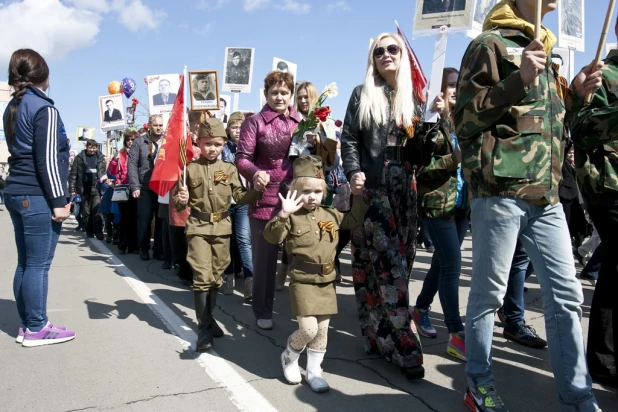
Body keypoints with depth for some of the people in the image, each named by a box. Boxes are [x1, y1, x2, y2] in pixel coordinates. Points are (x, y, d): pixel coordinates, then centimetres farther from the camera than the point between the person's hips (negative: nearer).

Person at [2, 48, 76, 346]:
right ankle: (36, 329, 6)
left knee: (26, 262, 12)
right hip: (38, 197, -9)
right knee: (38, 264, -2)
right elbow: (48, 160, -16)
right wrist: (58, 200, -15)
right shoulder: (44, 108, -11)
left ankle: (27, 325, 20)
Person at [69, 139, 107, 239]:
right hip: (84, 188, 1)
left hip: (97, 188, -1)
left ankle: (98, 232, -8)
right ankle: (89, 231, 17)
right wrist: (72, 188, -2)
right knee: (86, 211, 8)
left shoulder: (101, 157, 5)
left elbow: (105, 172, 6)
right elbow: (73, 173, 3)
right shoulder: (80, 157, 3)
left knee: (97, 210, -10)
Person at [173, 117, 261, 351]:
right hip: (198, 227, -3)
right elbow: (180, 204, 2)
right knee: (202, 277, -8)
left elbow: (240, 197, 2)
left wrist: (257, 190, -14)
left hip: (222, 227, 3)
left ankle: (208, 319, 28)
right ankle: (204, 327, 0)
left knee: (216, 277, 12)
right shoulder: (190, 168, -2)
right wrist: (180, 199, -20)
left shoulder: (229, 169, 4)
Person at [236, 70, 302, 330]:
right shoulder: (255, 122, 0)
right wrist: (255, 173, -27)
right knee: (265, 258, 7)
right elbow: (242, 158, -7)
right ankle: (263, 311, 23)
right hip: (265, 199, -3)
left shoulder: (301, 122, 11)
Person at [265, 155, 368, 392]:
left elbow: (354, 220, 18)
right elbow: (271, 237, -23)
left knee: (322, 330, 11)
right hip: (303, 281, -5)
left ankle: (314, 372, 27)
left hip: (327, 281, 6)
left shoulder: (331, 215, 7)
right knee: (308, 329, -11)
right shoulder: (292, 217, -10)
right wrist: (282, 215, -37)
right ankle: (289, 357, 21)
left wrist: (358, 196, 9)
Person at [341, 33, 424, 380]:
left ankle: (380, 334, 17)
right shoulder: (363, 95, 8)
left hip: (403, 190, 4)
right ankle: (404, 347, -3)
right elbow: (349, 139, 1)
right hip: (371, 189, -3)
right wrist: (354, 172, -14)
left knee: (398, 263, 3)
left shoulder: (413, 97, 15)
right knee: (389, 265, -8)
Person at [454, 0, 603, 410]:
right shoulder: (490, 44, 0)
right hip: (500, 190, -7)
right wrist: (519, 79, -16)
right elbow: (465, 119, -8)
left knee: (566, 295, 6)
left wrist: (576, 94, 13)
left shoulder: (545, 51, 24)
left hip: (546, 194, 8)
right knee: (489, 292, 2)